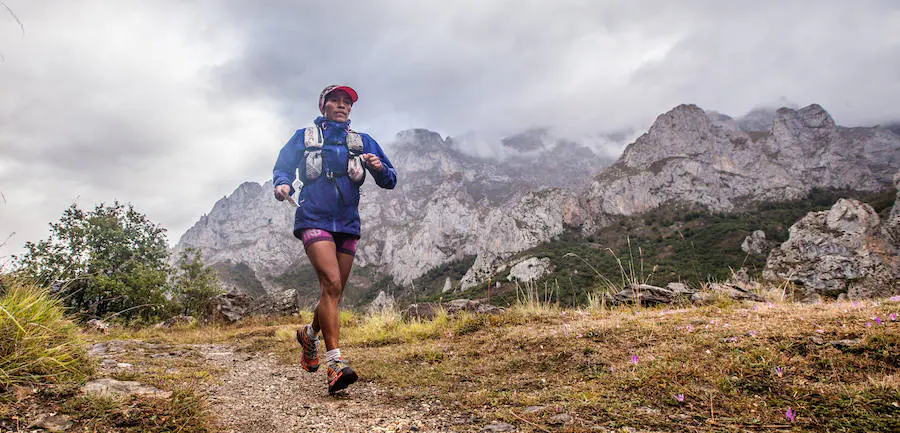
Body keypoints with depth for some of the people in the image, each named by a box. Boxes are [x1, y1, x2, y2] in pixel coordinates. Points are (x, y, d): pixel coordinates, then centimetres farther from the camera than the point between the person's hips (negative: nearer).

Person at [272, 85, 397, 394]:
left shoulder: (362, 142, 15)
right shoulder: (304, 136, 11)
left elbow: (390, 181, 11)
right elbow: (283, 166, 17)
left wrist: (379, 167, -12)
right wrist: (282, 184, -6)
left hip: (348, 224, 4)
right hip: (314, 219, -4)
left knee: (335, 292, 9)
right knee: (331, 284, -22)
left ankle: (310, 334, 39)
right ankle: (334, 363, -22)